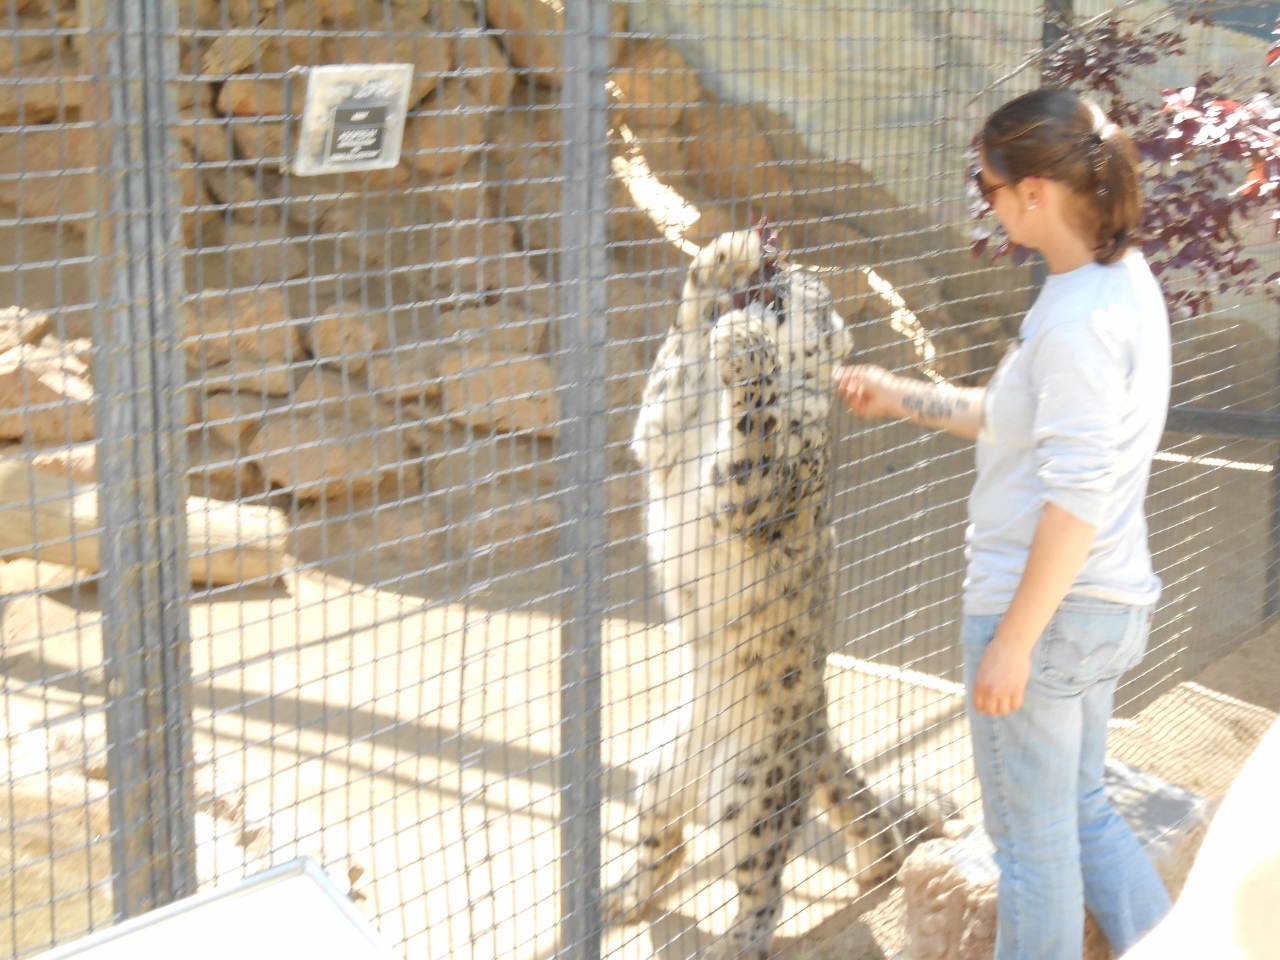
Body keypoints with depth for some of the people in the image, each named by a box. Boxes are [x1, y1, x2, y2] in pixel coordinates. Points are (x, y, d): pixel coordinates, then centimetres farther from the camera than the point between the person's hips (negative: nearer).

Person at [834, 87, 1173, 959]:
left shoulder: (1080, 314, -23)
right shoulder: (1123, 282, 7)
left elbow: (1079, 495, -26)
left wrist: (1013, 640, -22)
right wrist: (901, 398, 16)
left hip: (1047, 608, -10)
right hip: (1105, 603, 10)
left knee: (1032, 834, 8)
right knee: (1081, 810, 24)